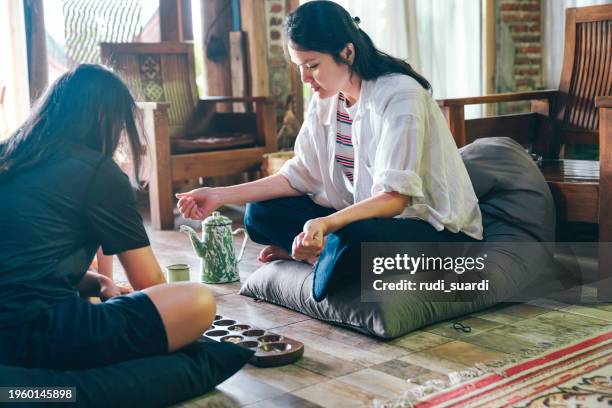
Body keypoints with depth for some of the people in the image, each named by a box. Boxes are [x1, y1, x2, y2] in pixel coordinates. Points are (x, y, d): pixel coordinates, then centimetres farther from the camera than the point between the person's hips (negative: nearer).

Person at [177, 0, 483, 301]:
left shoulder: (399, 95, -20)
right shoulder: (326, 99, 3)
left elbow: (395, 196, -27)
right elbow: (300, 176, 3)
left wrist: (326, 223, -43)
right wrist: (221, 195, -5)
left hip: (439, 231, -7)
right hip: (360, 215, 7)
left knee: (350, 239, -37)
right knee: (261, 212, -5)